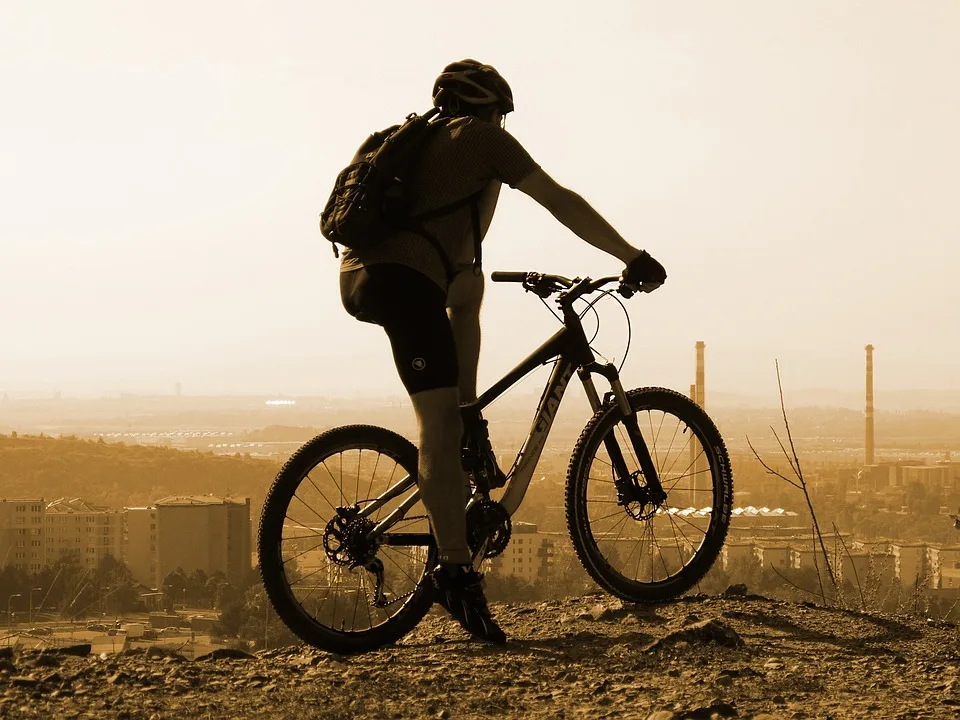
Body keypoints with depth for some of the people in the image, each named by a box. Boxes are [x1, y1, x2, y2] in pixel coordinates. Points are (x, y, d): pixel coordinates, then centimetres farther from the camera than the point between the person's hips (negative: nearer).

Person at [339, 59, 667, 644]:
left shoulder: (419, 141, 31)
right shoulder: (483, 136, 9)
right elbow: (561, 202, 5)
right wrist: (633, 258, 7)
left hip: (358, 274, 8)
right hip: (403, 280, -8)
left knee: (469, 288, 33)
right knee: (438, 424, -11)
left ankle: (465, 422, 24)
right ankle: (456, 568, -16)